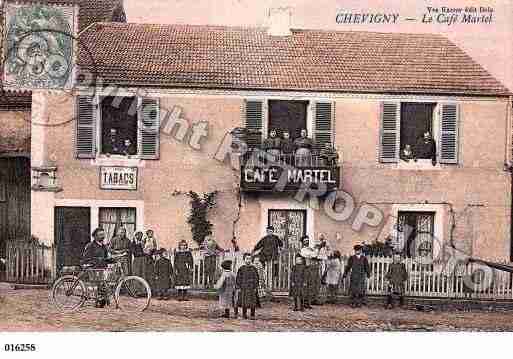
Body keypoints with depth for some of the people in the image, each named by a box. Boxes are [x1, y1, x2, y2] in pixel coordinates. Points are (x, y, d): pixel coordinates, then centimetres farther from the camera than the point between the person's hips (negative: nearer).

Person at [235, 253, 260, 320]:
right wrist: (238, 288, -5)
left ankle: (253, 315, 4)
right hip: (243, 288, -1)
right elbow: (238, 278, 1)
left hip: (252, 288, 1)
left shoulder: (253, 268, 4)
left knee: (253, 301, -2)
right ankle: (244, 314, 15)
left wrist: (256, 287, 0)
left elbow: (256, 278, 7)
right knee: (244, 302, 3)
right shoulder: (241, 269, 0)